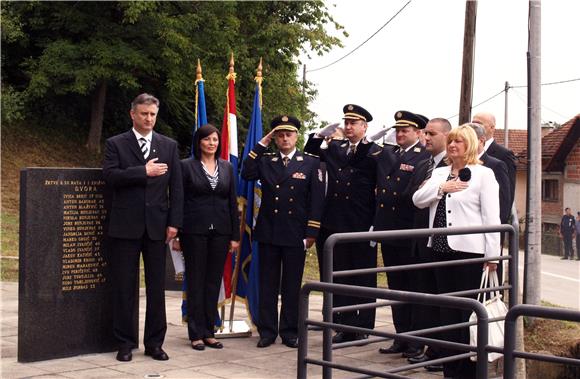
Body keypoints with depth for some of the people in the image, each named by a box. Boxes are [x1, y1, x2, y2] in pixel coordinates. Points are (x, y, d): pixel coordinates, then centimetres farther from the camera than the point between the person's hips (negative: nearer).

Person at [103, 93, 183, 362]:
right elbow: (109, 176, -11)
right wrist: (143, 171, -16)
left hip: (156, 226, 2)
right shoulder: (116, 144, 4)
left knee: (157, 287, 5)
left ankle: (154, 343, 13)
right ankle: (125, 343, 12)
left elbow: (176, 186, 7)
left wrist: (174, 222, -1)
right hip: (125, 226, -2)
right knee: (124, 287, 3)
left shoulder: (169, 146, 10)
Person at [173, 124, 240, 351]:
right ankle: (196, 334, 8)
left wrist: (235, 235, 6)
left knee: (214, 282, 7)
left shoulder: (227, 167, 11)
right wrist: (176, 235, -5)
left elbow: (233, 202, 11)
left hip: (220, 231, 3)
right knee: (196, 282, 2)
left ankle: (209, 331, 15)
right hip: (195, 231, -3)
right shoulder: (186, 166, 0)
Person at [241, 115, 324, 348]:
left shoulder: (311, 163, 4)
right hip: (268, 233, 2)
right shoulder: (265, 161, 10)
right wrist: (261, 145, -5)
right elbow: (247, 174, -8)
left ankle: (290, 331, 13)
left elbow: (317, 199, 0)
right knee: (267, 284, 6)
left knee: (292, 285, 5)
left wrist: (311, 232, -6)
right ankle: (267, 331, 13)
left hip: (295, 234, -2)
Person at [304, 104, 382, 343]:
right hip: (334, 224, 5)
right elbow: (309, 154, 23)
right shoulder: (334, 148, 12)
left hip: (361, 226, -5)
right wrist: (321, 135, 7)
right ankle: (344, 327, 15)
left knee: (363, 279, 5)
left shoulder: (375, 152, -2)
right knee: (337, 278, 7)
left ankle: (361, 328, 12)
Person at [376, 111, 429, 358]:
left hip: (410, 234, -7)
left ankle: (416, 342, 11)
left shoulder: (425, 158, -9)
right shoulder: (385, 155, 13)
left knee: (413, 288, 3)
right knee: (395, 288, 13)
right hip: (388, 231, 7)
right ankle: (401, 338, 21)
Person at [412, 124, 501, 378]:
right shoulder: (439, 173, 16)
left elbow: (491, 216, -5)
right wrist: (442, 188, -8)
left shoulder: (483, 174, -1)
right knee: (447, 310, 11)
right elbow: (417, 200, 7)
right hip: (442, 248, 6)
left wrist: (493, 255, -10)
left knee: (469, 310, -2)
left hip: (470, 250, -6)